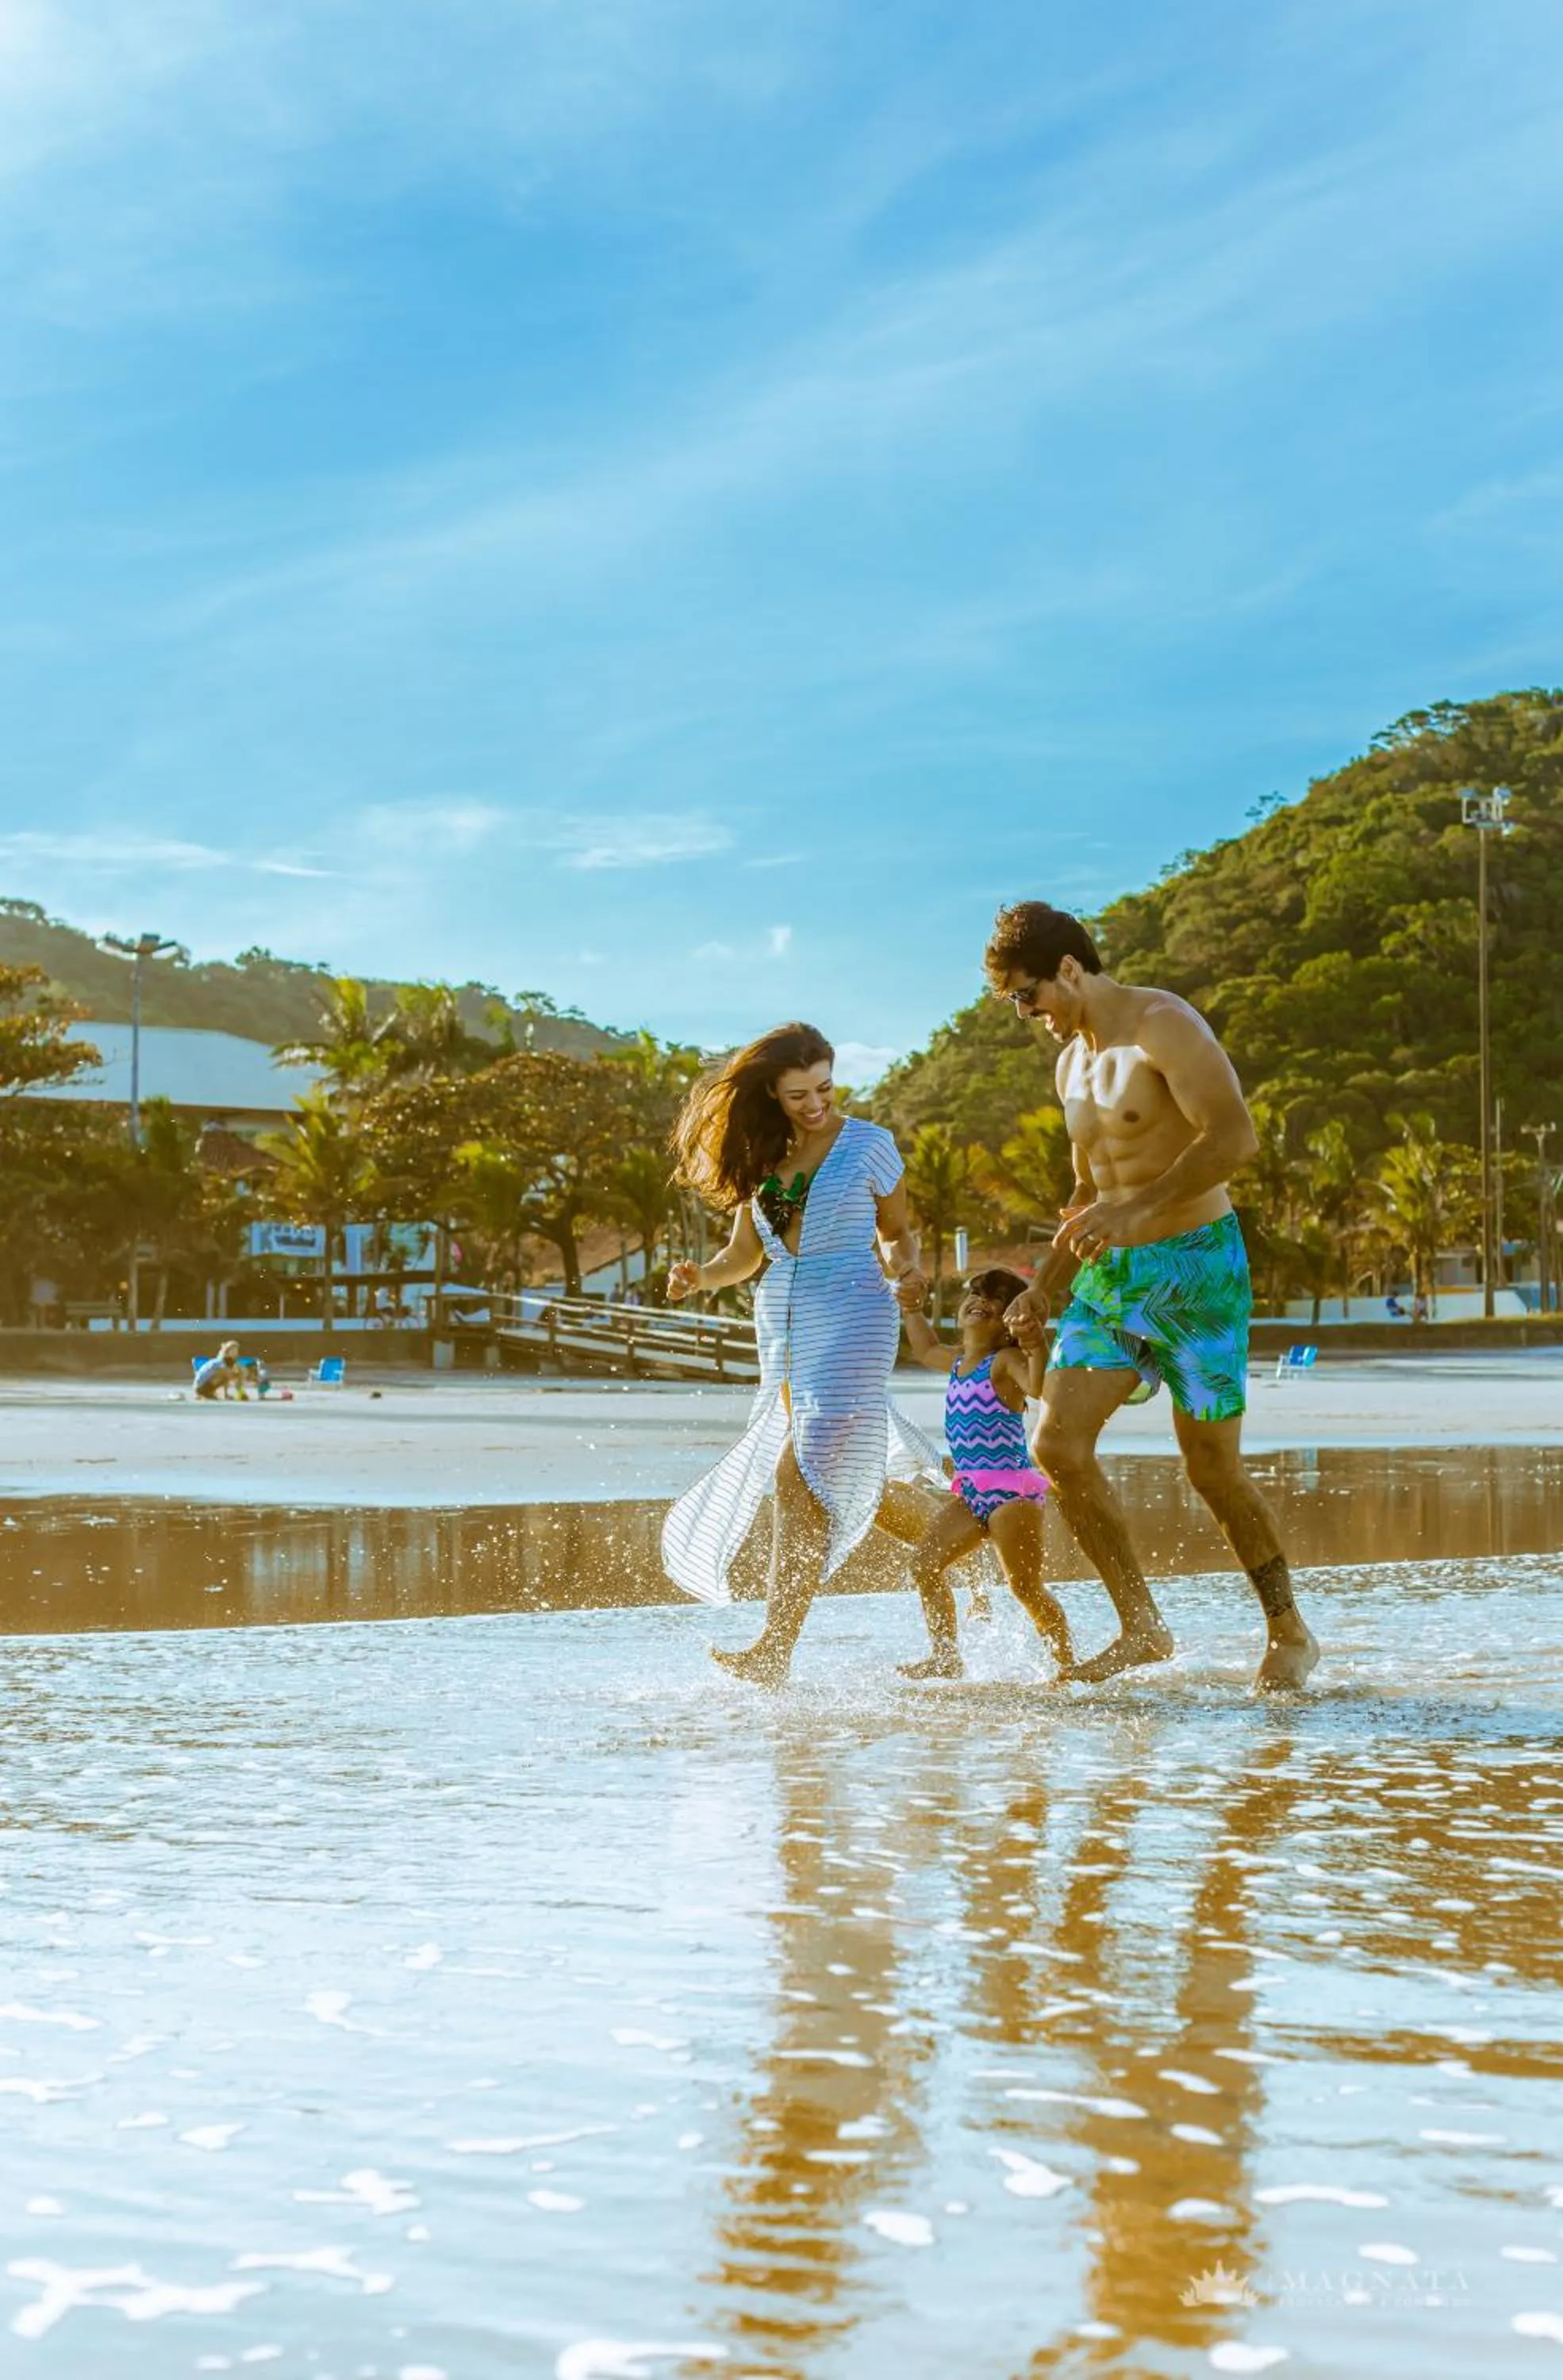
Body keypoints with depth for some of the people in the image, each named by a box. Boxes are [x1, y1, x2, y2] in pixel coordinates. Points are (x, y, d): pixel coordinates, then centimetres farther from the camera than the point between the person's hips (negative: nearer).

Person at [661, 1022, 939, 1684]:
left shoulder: (868, 1144, 1)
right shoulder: (759, 1156, 11)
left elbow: (897, 1232, 10)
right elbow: (745, 1255, 13)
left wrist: (905, 1268, -12)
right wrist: (699, 1277, -7)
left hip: (851, 1323, -6)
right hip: (783, 1331, 6)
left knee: (802, 1474, -18)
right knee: (842, 1475, 12)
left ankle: (775, 1651, -23)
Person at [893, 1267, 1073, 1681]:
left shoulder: (1006, 1361, -9)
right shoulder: (958, 1364, 16)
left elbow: (1037, 1386, -31)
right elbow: (926, 1351, 40)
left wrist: (1037, 1348, -46)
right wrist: (911, 1309, 36)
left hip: (1011, 1488, -8)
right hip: (971, 1492, 8)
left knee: (1025, 1587, -7)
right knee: (925, 1563, 2)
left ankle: (1068, 1662, 6)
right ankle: (946, 1658, 11)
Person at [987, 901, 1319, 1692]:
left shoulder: (1164, 1026, -12)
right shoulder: (1072, 1064, 15)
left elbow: (1235, 1136, -25)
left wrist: (1140, 1208, -32)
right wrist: (1047, 1284, 16)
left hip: (1195, 1268, -8)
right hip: (1112, 1276, 8)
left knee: (1212, 1470, -2)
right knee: (1057, 1444, -7)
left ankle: (1289, 1634, 18)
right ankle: (1141, 1630, 4)